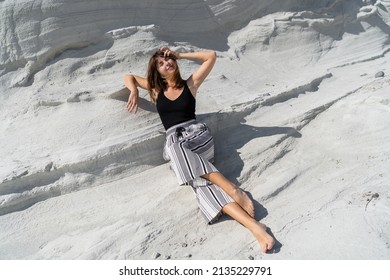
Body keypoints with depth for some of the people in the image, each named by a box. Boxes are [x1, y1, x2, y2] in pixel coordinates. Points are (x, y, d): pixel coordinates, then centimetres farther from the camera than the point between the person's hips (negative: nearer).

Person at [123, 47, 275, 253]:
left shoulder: (190, 84, 15)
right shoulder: (155, 89, 22)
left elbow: (211, 56, 11)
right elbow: (129, 77, 34)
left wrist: (179, 55, 16)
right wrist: (134, 91, 11)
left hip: (198, 134, -1)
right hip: (174, 141, 1)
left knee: (180, 154, -39)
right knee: (199, 181, -30)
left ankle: (234, 190, -35)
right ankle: (253, 226, -41)